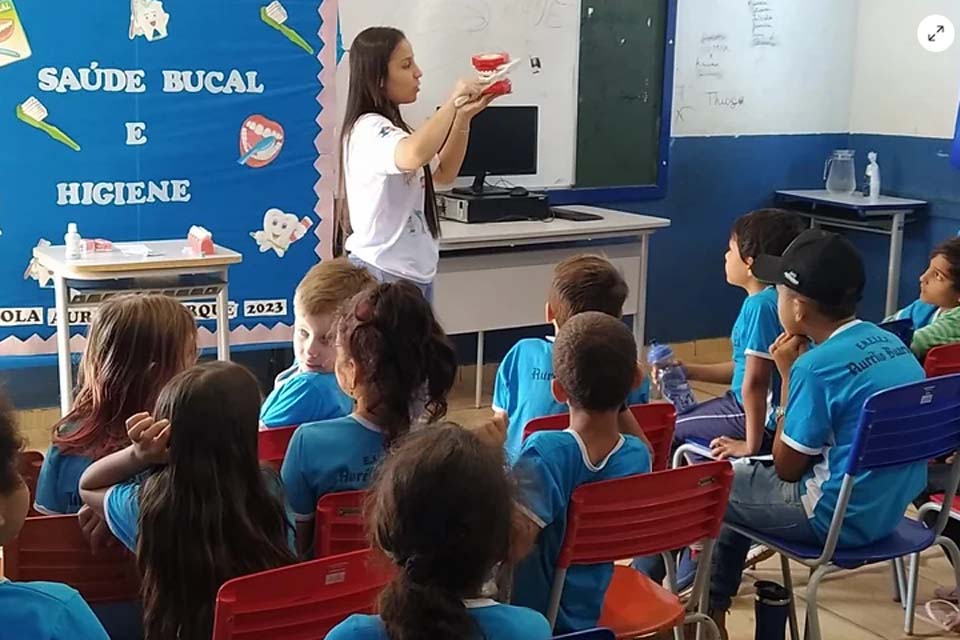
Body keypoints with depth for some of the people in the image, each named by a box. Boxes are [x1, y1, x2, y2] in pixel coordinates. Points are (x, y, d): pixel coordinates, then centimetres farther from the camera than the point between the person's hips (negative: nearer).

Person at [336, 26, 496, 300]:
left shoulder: (391, 128, 13)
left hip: (413, 272, 10)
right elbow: (415, 156, -40)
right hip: (383, 274, -10)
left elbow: (444, 173, 22)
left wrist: (464, 116, 8)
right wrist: (453, 101, -25)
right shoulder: (369, 129, -18)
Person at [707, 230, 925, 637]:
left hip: (840, 517, -8)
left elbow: (787, 469, -11)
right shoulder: (890, 343, 2)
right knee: (744, 474, 25)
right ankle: (711, 603, 33)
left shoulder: (818, 364, -23)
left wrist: (788, 375, -8)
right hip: (889, 506, 9)